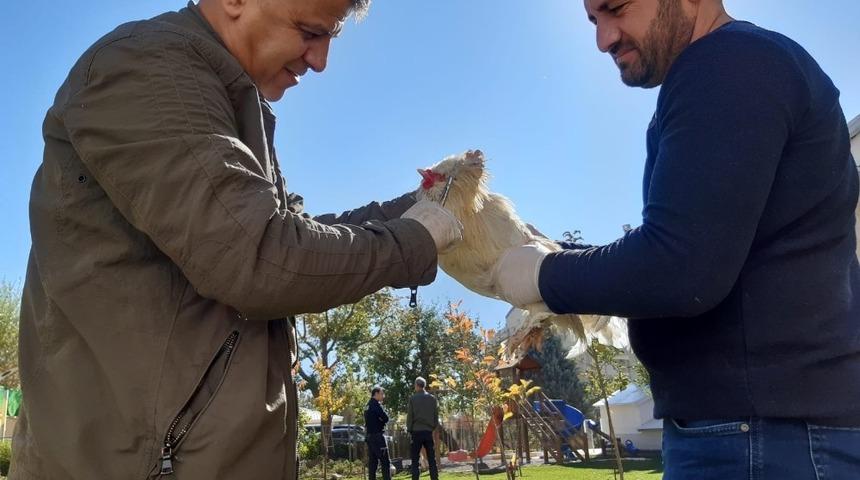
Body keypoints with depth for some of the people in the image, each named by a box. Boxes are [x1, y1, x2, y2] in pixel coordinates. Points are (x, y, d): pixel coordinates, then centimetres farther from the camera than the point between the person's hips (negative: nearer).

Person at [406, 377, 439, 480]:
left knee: (415, 460, 2)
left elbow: (409, 416, -4)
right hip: (428, 431, 3)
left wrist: (409, 430, 4)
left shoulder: (413, 398, -5)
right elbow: (436, 416, 7)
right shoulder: (432, 398, 5)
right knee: (432, 459, 6)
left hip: (416, 431, -3)